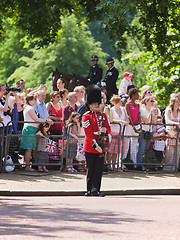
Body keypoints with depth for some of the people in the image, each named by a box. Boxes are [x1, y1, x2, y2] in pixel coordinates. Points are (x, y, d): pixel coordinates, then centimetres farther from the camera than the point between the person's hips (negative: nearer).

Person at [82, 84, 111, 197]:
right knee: (90, 170, 2)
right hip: (90, 147, -4)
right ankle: (89, 190, 9)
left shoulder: (103, 115, 14)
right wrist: (95, 145, -17)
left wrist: (105, 130, -11)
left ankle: (95, 190, -1)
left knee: (99, 169, -1)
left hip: (100, 147, 4)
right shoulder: (86, 116, -2)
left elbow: (108, 128, 14)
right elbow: (88, 132, -9)